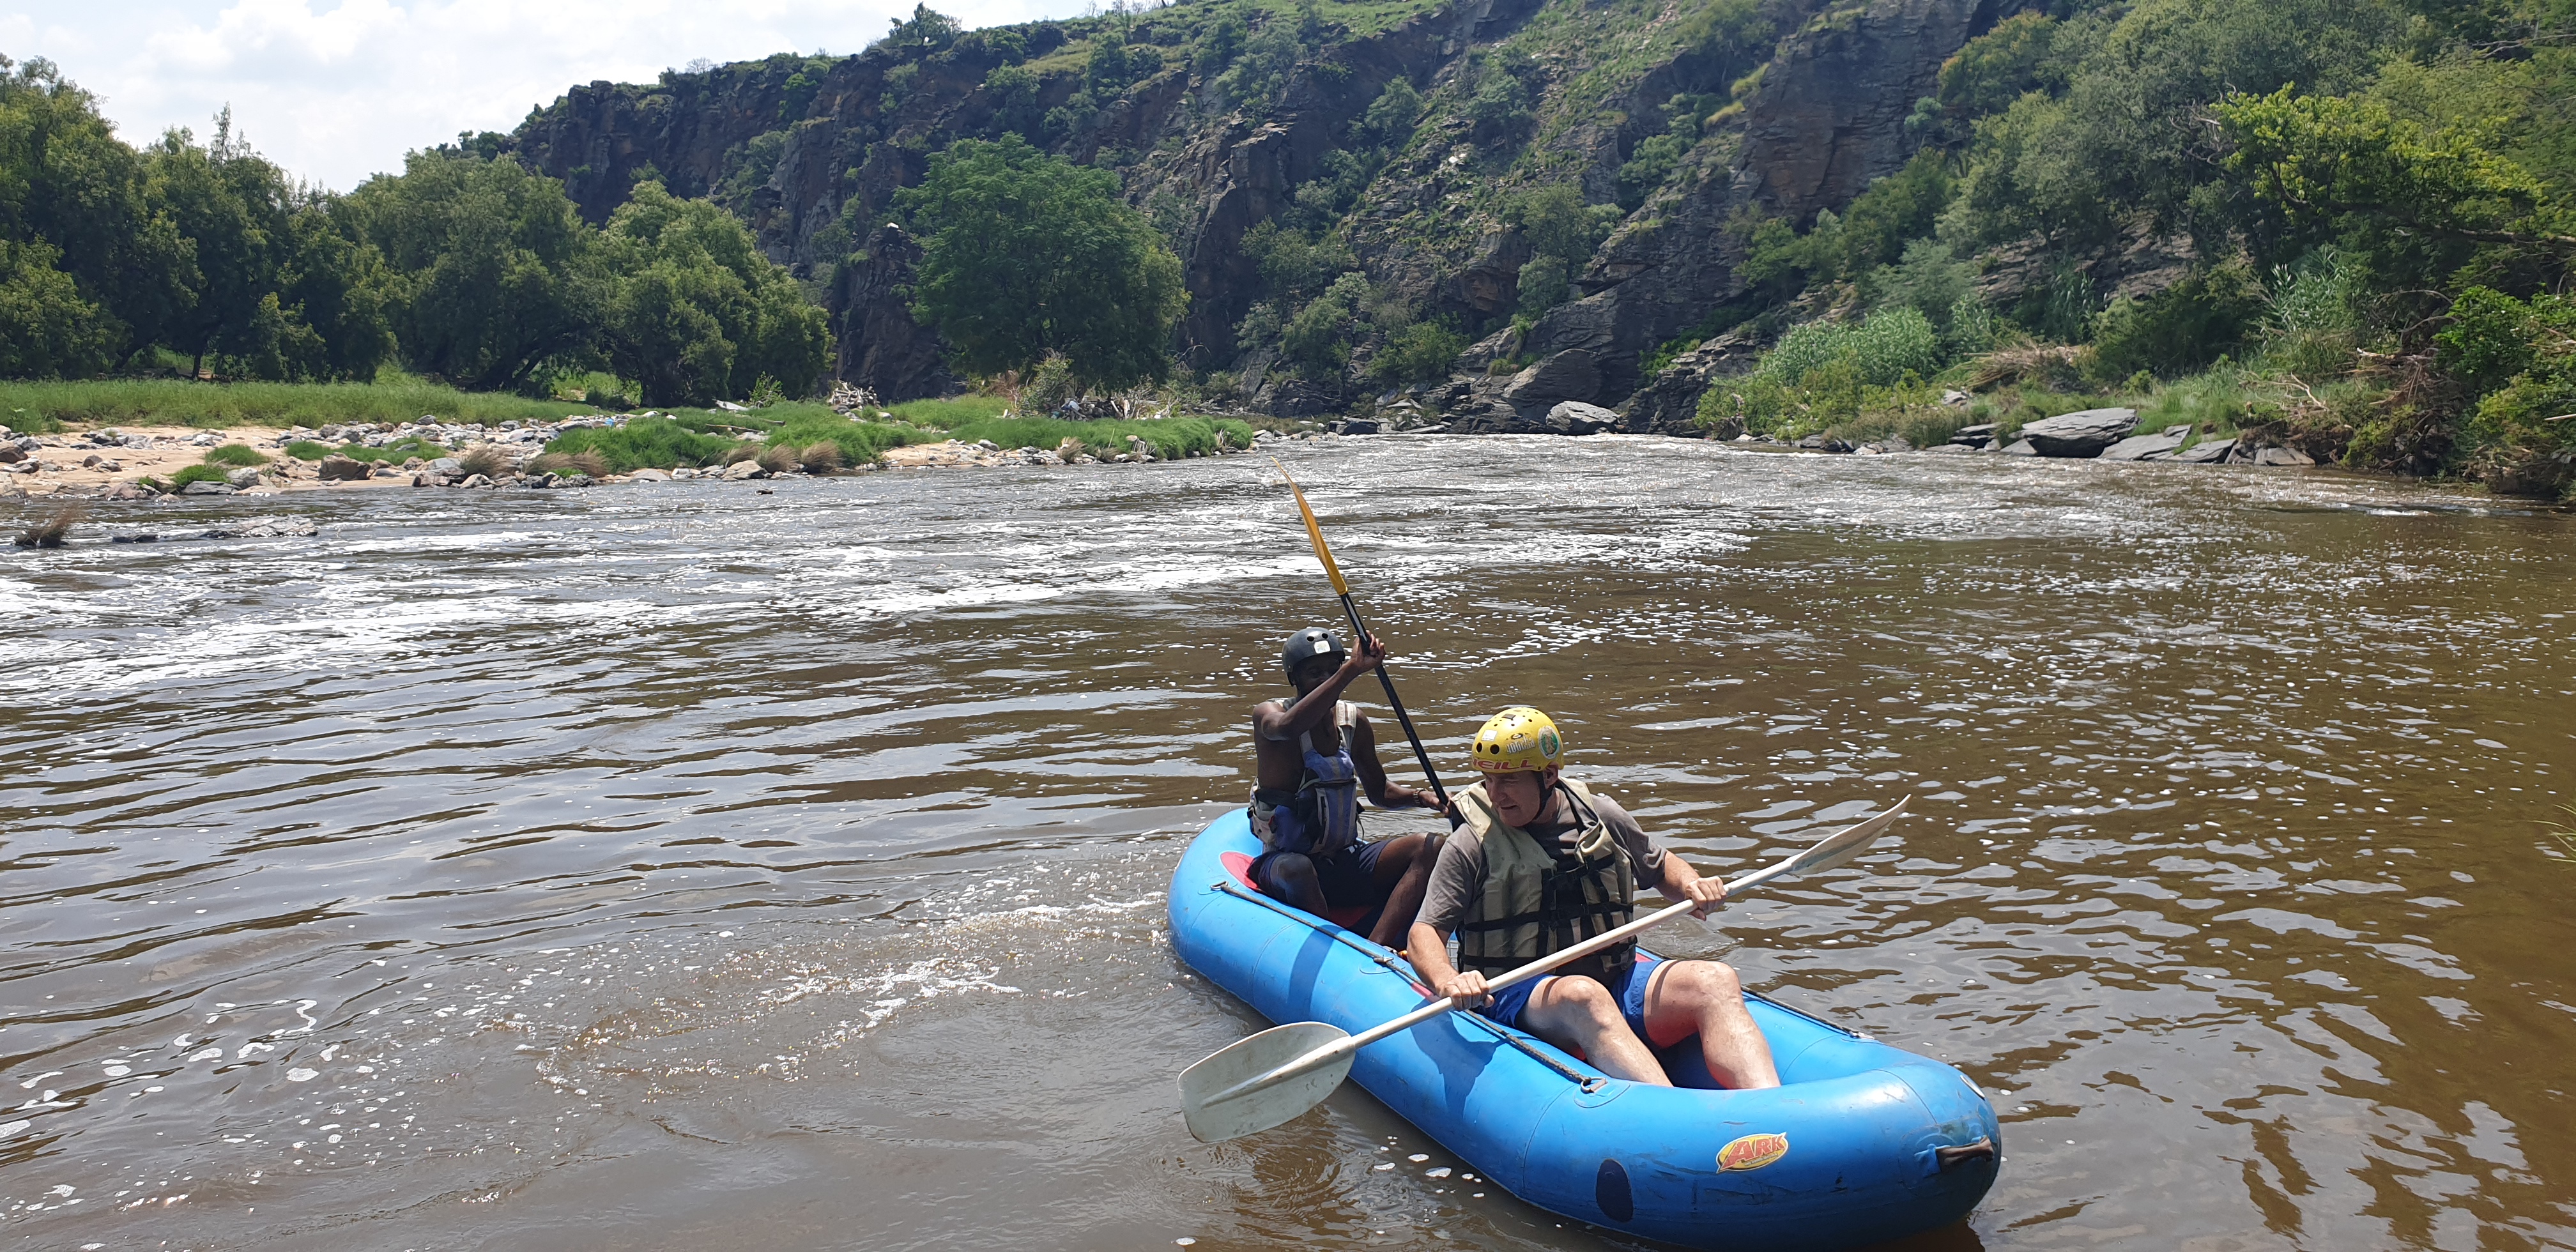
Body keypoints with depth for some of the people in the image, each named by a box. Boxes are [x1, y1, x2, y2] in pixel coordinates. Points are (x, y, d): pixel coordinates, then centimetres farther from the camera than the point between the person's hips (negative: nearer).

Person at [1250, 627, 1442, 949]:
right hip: (1284, 866, -5)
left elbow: (1379, 791, 21)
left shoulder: (1353, 720, 7)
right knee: (1297, 869, -38)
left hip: (1346, 864, 6)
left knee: (1429, 848, -16)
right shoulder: (1268, 714, -9)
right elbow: (1287, 727, -36)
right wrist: (1351, 671, -45)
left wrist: (1420, 797, -1)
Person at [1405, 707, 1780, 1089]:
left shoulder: (1601, 817, 9)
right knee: (1583, 997, -38)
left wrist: (1690, 885, 2)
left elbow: (1660, 867, 25)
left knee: (1715, 980, -21)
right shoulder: (1472, 846, -3)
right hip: (1520, 996, -4)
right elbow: (1425, 935, -7)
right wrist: (1448, 981, -30)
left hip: (1618, 979, 4)